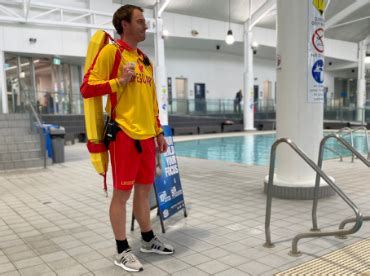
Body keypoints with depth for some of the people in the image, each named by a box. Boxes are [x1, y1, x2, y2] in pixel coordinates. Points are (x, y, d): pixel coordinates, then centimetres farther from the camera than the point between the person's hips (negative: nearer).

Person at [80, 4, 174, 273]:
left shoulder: (145, 59, 17)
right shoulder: (111, 51, -5)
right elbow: (87, 88, -9)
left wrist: (159, 132, 18)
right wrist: (119, 82, -17)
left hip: (146, 135, 7)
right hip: (124, 134, -7)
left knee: (144, 189, 15)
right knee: (122, 193, 1)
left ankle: (148, 240, 31)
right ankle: (122, 251, 14)